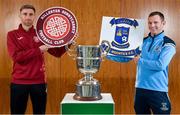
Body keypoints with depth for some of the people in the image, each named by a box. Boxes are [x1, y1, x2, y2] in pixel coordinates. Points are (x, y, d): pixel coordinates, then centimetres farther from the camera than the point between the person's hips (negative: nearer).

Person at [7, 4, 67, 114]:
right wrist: (39, 50, -17)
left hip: (39, 81, 2)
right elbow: (17, 56, -13)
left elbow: (57, 53, 3)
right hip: (19, 82, -1)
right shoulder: (12, 34, 1)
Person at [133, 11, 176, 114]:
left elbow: (160, 65, -20)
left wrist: (140, 61, -11)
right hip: (140, 88, 5)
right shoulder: (143, 41, 8)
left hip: (158, 90, -5)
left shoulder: (168, 44, -8)